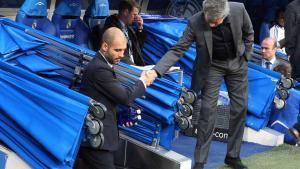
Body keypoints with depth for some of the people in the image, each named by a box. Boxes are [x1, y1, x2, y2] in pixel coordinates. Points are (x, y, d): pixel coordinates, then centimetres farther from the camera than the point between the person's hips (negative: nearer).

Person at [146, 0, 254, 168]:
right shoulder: (195, 22, -27)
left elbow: (249, 34, -1)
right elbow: (177, 50, -24)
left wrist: (246, 57, 0)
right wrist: (156, 71, -35)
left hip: (237, 63, 3)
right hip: (212, 66, -2)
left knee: (240, 108, 5)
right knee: (208, 111, -7)